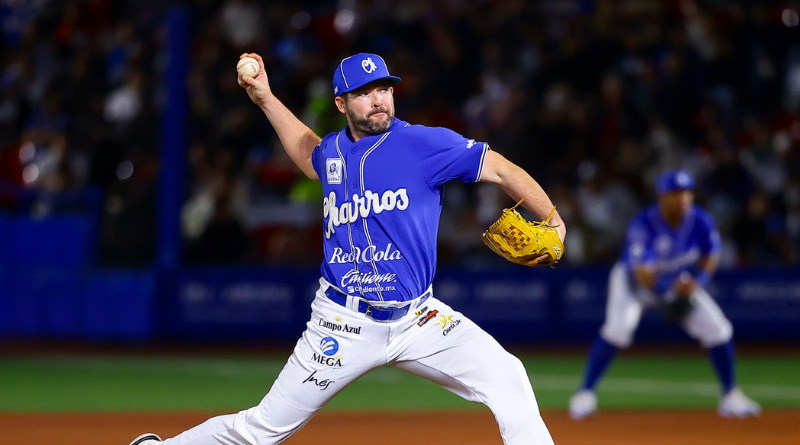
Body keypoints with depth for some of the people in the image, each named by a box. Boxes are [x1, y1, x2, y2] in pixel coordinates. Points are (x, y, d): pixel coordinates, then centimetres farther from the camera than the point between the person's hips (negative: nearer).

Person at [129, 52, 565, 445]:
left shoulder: (423, 144, -7)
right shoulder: (333, 151, 7)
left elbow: (500, 168, -11)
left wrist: (552, 222, -23)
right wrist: (265, 99, 30)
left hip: (416, 320, -1)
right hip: (344, 324, 1)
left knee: (507, 379, -21)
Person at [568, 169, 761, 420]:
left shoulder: (700, 222, -20)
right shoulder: (643, 225, -33)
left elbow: (710, 256, -2)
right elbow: (643, 273, -42)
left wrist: (697, 281, -20)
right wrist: (668, 296, -56)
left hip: (679, 283, 4)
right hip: (634, 280, -4)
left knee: (719, 331, -8)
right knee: (618, 328, -28)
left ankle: (731, 397, 10)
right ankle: (585, 393, -15)